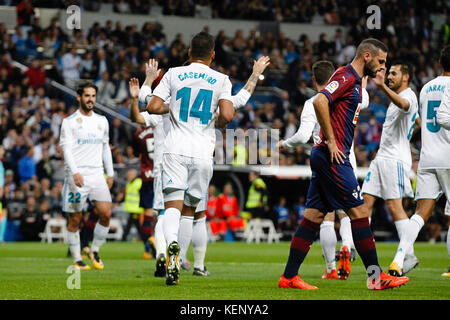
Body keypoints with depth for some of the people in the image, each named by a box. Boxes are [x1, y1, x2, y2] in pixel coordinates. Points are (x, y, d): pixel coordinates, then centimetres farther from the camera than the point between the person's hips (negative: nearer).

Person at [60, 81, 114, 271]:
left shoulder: (102, 121, 15)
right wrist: (75, 172, -22)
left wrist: (110, 173, 18)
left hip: (97, 174, 4)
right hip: (76, 175, -4)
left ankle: (95, 251, 8)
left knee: (106, 213, -10)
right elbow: (67, 149, -9)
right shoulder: (69, 122, -1)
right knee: (75, 219, -1)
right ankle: (77, 260, 8)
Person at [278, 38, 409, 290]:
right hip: (333, 156, -10)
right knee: (359, 211, -7)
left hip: (330, 156, 10)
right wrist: (331, 141, -21)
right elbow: (320, 101, -24)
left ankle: (289, 277, 8)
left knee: (314, 214, 7)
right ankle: (376, 276, -4)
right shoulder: (346, 76, -11)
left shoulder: (354, 80, 21)